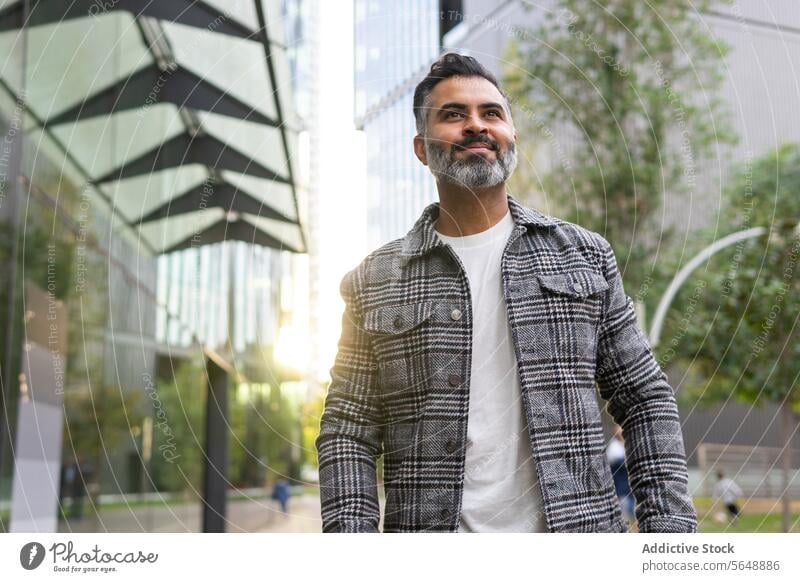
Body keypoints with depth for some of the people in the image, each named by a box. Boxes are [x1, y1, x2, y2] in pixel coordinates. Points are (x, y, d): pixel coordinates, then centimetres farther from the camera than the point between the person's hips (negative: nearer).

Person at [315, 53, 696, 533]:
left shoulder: (585, 256, 7)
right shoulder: (375, 281, 4)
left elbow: (647, 401, 7)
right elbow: (348, 432, 3)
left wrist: (669, 523, -1)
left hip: (575, 526, 1)